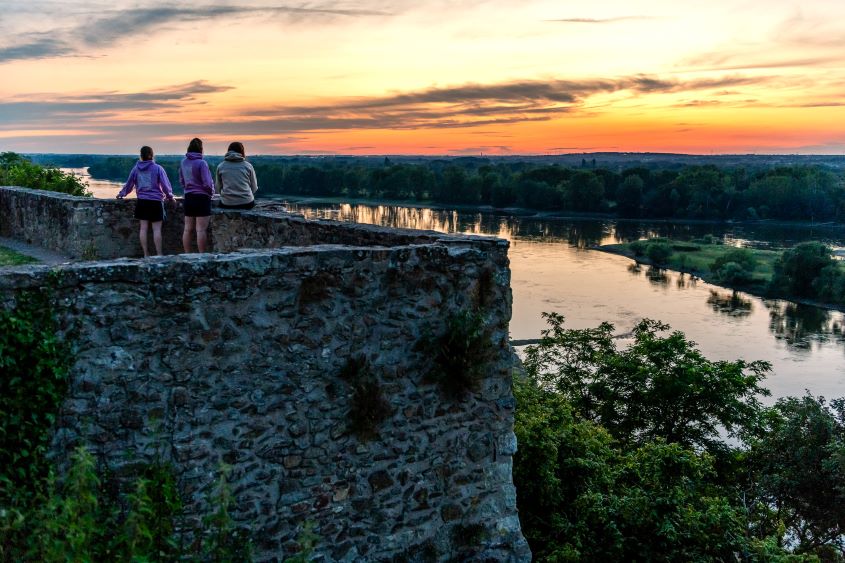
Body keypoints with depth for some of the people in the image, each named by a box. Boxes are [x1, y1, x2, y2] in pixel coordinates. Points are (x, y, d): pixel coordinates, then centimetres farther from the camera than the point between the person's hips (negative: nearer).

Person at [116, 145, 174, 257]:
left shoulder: (136, 168, 4)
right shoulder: (157, 168, -6)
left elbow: (129, 184, 13)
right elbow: (165, 185, -4)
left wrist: (121, 194, 30)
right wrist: (170, 196, 12)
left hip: (142, 202, 3)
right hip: (156, 202, -3)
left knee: (143, 228, 6)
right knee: (157, 229, -2)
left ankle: (146, 255, 7)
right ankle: (159, 254, -3)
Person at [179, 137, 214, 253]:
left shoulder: (183, 162, 5)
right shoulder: (201, 163, -14)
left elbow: (181, 181, 15)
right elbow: (207, 183, -14)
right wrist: (211, 193, 4)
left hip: (188, 198, 6)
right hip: (202, 197, -6)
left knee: (188, 229, 11)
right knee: (201, 230, -4)